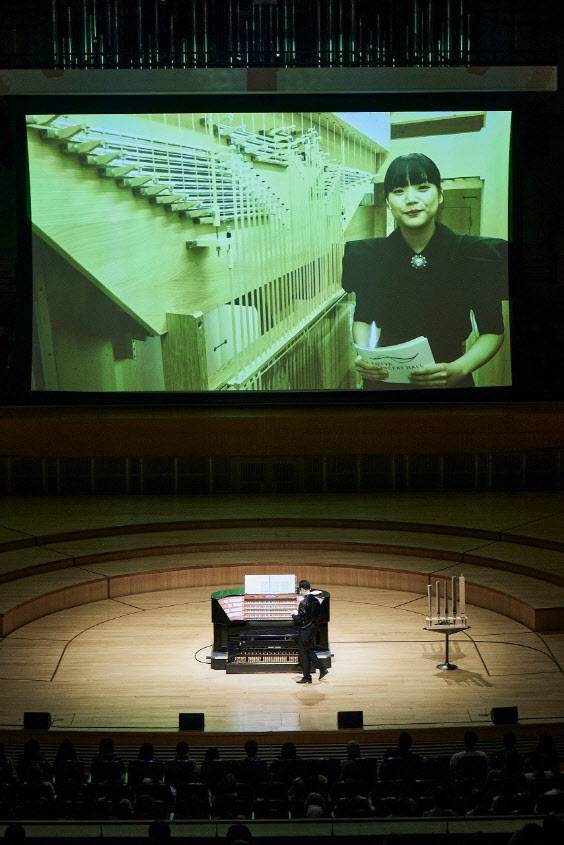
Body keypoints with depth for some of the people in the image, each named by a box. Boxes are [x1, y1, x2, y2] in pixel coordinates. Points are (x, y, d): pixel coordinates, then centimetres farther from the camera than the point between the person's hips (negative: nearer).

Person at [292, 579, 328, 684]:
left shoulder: (304, 603, -22)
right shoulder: (315, 600, 3)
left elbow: (301, 618, -23)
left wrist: (294, 616, -2)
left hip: (304, 630, -8)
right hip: (313, 628, 8)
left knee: (303, 654, 4)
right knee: (310, 651, 21)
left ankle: (307, 677, 11)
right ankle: (322, 669, 13)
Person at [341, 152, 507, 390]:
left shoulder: (474, 254, -13)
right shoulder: (370, 254, -7)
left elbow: (492, 332, -6)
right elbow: (362, 319, 6)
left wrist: (459, 369, -23)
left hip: (447, 382, -1)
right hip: (385, 378, 2)